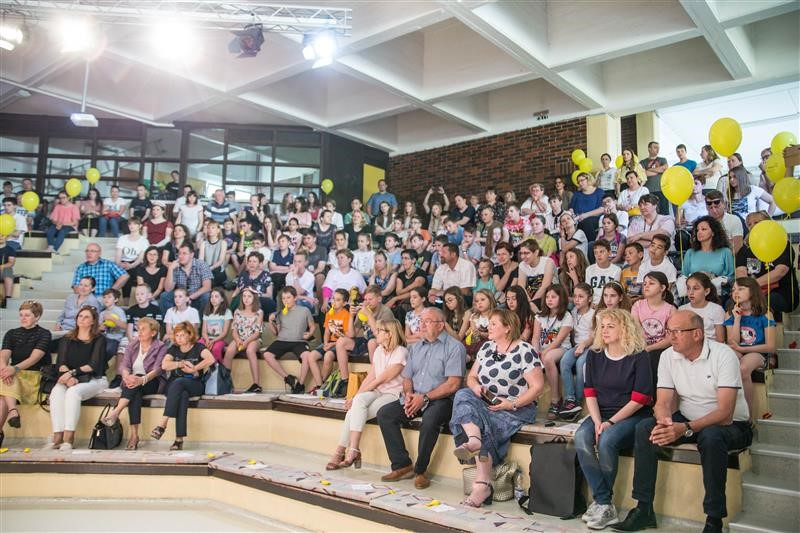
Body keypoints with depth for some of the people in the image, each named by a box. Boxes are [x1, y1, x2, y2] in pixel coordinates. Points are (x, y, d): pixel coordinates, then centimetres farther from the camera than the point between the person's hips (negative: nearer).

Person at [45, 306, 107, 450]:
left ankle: (69, 438, -35)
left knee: (73, 392, -33)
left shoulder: (99, 340, 5)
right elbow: (60, 363, 4)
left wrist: (72, 372, -16)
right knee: (56, 392, -29)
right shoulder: (66, 339, 17)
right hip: (70, 378, 3)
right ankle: (57, 437, -34)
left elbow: (94, 364, -6)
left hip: (93, 379, -3)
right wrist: (69, 376, -15)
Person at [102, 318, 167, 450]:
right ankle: (134, 434, -40)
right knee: (136, 394, -32)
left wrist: (142, 379, -33)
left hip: (151, 383, -2)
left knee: (137, 382, -35)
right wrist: (127, 376, -25)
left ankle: (115, 413, -44)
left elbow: (157, 369, -12)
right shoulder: (132, 346, 15)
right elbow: (123, 365, 0)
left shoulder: (161, 347, 2)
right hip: (132, 382, 2)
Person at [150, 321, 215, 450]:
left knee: (178, 382, -36)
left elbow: (211, 359, -18)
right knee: (183, 395, -34)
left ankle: (163, 424, -39)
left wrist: (194, 369, -16)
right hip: (174, 385, 2)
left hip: (195, 385, -2)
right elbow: (164, 365, -3)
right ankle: (179, 438, -42)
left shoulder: (198, 348, 3)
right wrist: (182, 364, -9)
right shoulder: (174, 349, 15)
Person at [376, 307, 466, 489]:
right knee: (384, 413, -12)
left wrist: (425, 397, -16)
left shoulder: (454, 347, -5)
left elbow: (453, 384, -13)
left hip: (441, 400, -6)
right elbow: (407, 377, 19)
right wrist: (408, 394, -4)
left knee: (429, 420, -35)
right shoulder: (415, 347, 18)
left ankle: (420, 470, -15)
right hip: (415, 399, 7)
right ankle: (402, 465, -8)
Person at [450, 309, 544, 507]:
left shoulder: (524, 351, -6)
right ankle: (474, 440, -45)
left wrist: (512, 404, -18)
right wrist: (475, 386, -7)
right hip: (486, 403, 6)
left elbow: (537, 386, -11)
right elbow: (471, 376, 17)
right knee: (463, 395, -23)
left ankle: (481, 485, -29)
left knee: (486, 427, -31)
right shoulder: (487, 347, 14)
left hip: (516, 408, -6)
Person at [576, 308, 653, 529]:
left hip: (632, 416, -4)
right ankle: (605, 503, -20)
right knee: (581, 438, -26)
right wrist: (597, 421, -12)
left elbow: (639, 399, -11)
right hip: (601, 413, 4)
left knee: (607, 441, -32)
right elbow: (590, 393, 4)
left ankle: (601, 502, -11)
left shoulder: (639, 356, -7)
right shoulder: (594, 355, 6)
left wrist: (611, 422, -17)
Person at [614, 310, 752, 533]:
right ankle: (643, 509, -12)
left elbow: (725, 413, -26)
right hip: (688, 420, 5)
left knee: (711, 436, -38)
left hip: (730, 425, -5)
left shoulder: (723, 355, -19)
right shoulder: (668, 356, -4)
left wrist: (686, 429, -39)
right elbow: (663, 402, -6)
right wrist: (665, 422, -30)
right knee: (644, 428, -18)